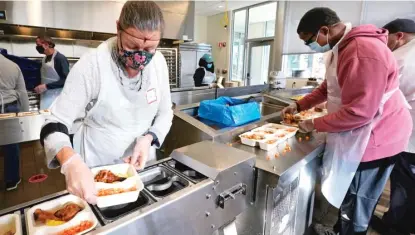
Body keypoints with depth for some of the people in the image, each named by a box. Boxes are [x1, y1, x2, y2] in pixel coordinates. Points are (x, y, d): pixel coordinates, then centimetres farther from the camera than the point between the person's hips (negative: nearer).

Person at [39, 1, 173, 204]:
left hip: (141, 164, 4)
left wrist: (149, 138, -20)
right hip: (96, 171, -3)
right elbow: (55, 124, -20)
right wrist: (70, 161, -40)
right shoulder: (91, 65, -23)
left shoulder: (158, 62, -10)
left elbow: (165, 112, -2)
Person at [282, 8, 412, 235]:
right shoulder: (342, 46, 8)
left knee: (355, 204, 7)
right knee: (347, 195, 25)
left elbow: (359, 112, -30)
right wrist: (299, 105, 9)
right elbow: (328, 87, 17)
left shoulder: (363, 51, -27)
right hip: (356, 135, 10)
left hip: (373, 139, -10)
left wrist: (315, 124, -19)